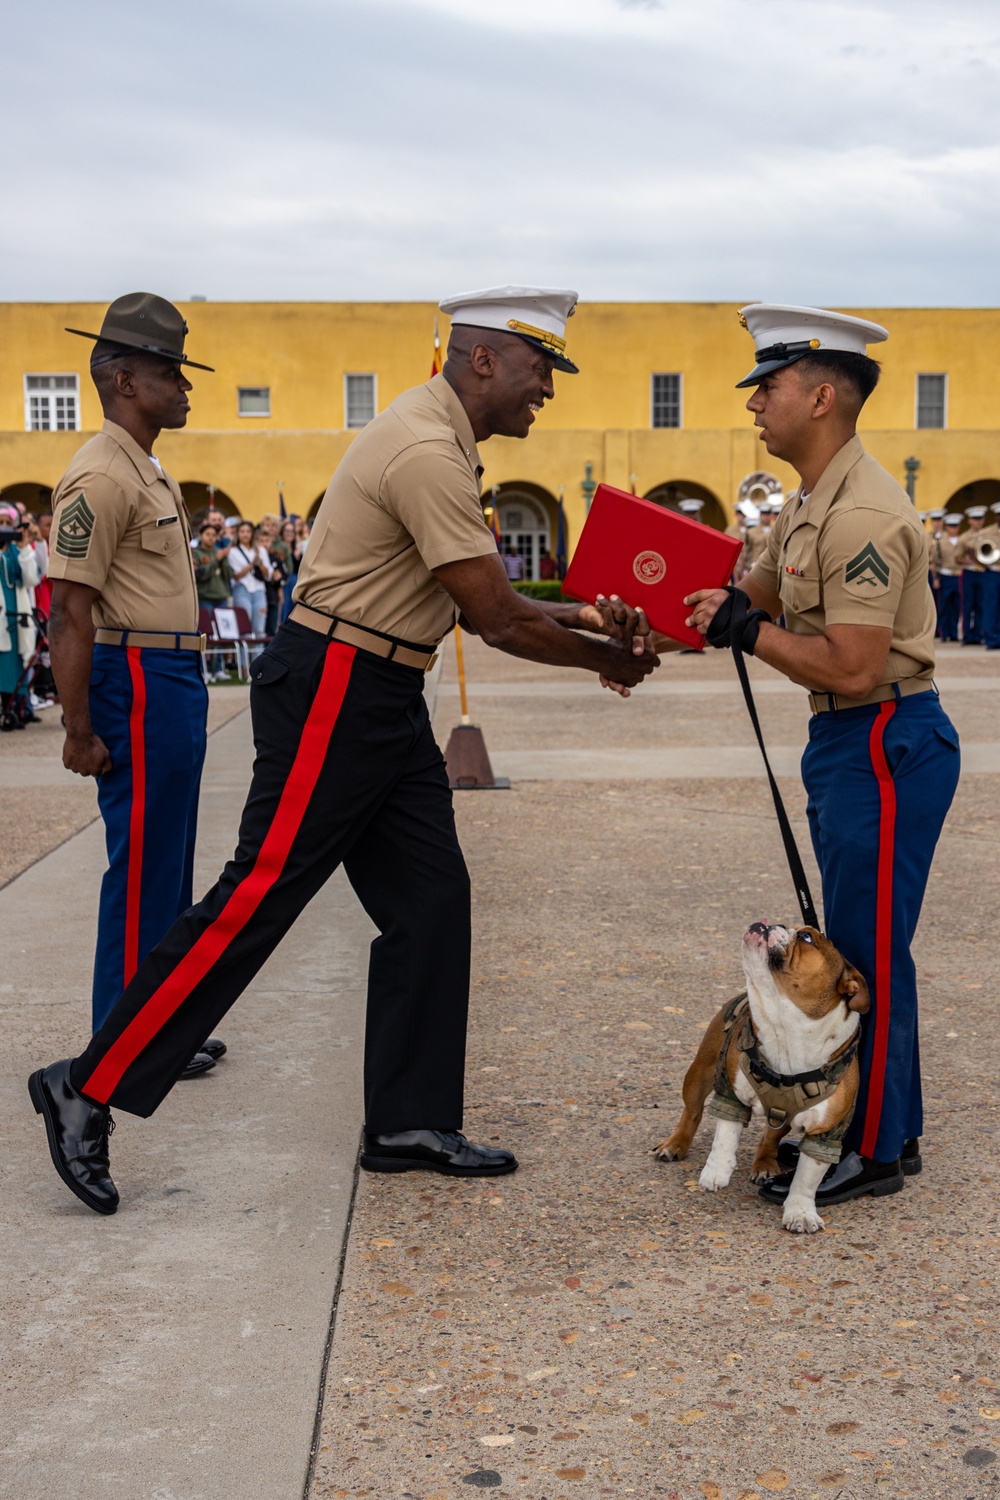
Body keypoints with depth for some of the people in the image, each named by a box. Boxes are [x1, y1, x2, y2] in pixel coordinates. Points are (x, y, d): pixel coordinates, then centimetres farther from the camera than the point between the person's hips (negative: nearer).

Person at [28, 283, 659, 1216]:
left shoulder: (441, 442, 15)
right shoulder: (429, 451, -19)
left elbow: (481, 606, 18)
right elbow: (496, 621, -19)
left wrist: (581, 617, 6)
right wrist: (606, 661, -5)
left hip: (384, 702, 11)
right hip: (331, 693, -11)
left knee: (430, 902, 9)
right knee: (258, 896, -6)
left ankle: (410, 1123, 17)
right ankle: (89, 1088, 5)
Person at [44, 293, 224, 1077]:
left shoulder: (149, 471, 17)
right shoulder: (100, 476, -15)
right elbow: (71, 611, -20)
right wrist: (80, 731, -22)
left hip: (175, 684, 10)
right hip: (138, 682, -10)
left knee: (168, 861, 16)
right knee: (142, 862, -3)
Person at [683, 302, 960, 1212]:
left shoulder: (863, 515, -21)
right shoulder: (809, 507, 12)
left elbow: (853, 667, -27)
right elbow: (753, 601, 19)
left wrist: (747, 632, -18)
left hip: (886, 744, -10)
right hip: (846, 742, 10)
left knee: (869, 951, -1)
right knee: (856, 946, 17)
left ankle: (873, 1151, 11)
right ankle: (886, 1127, 29)